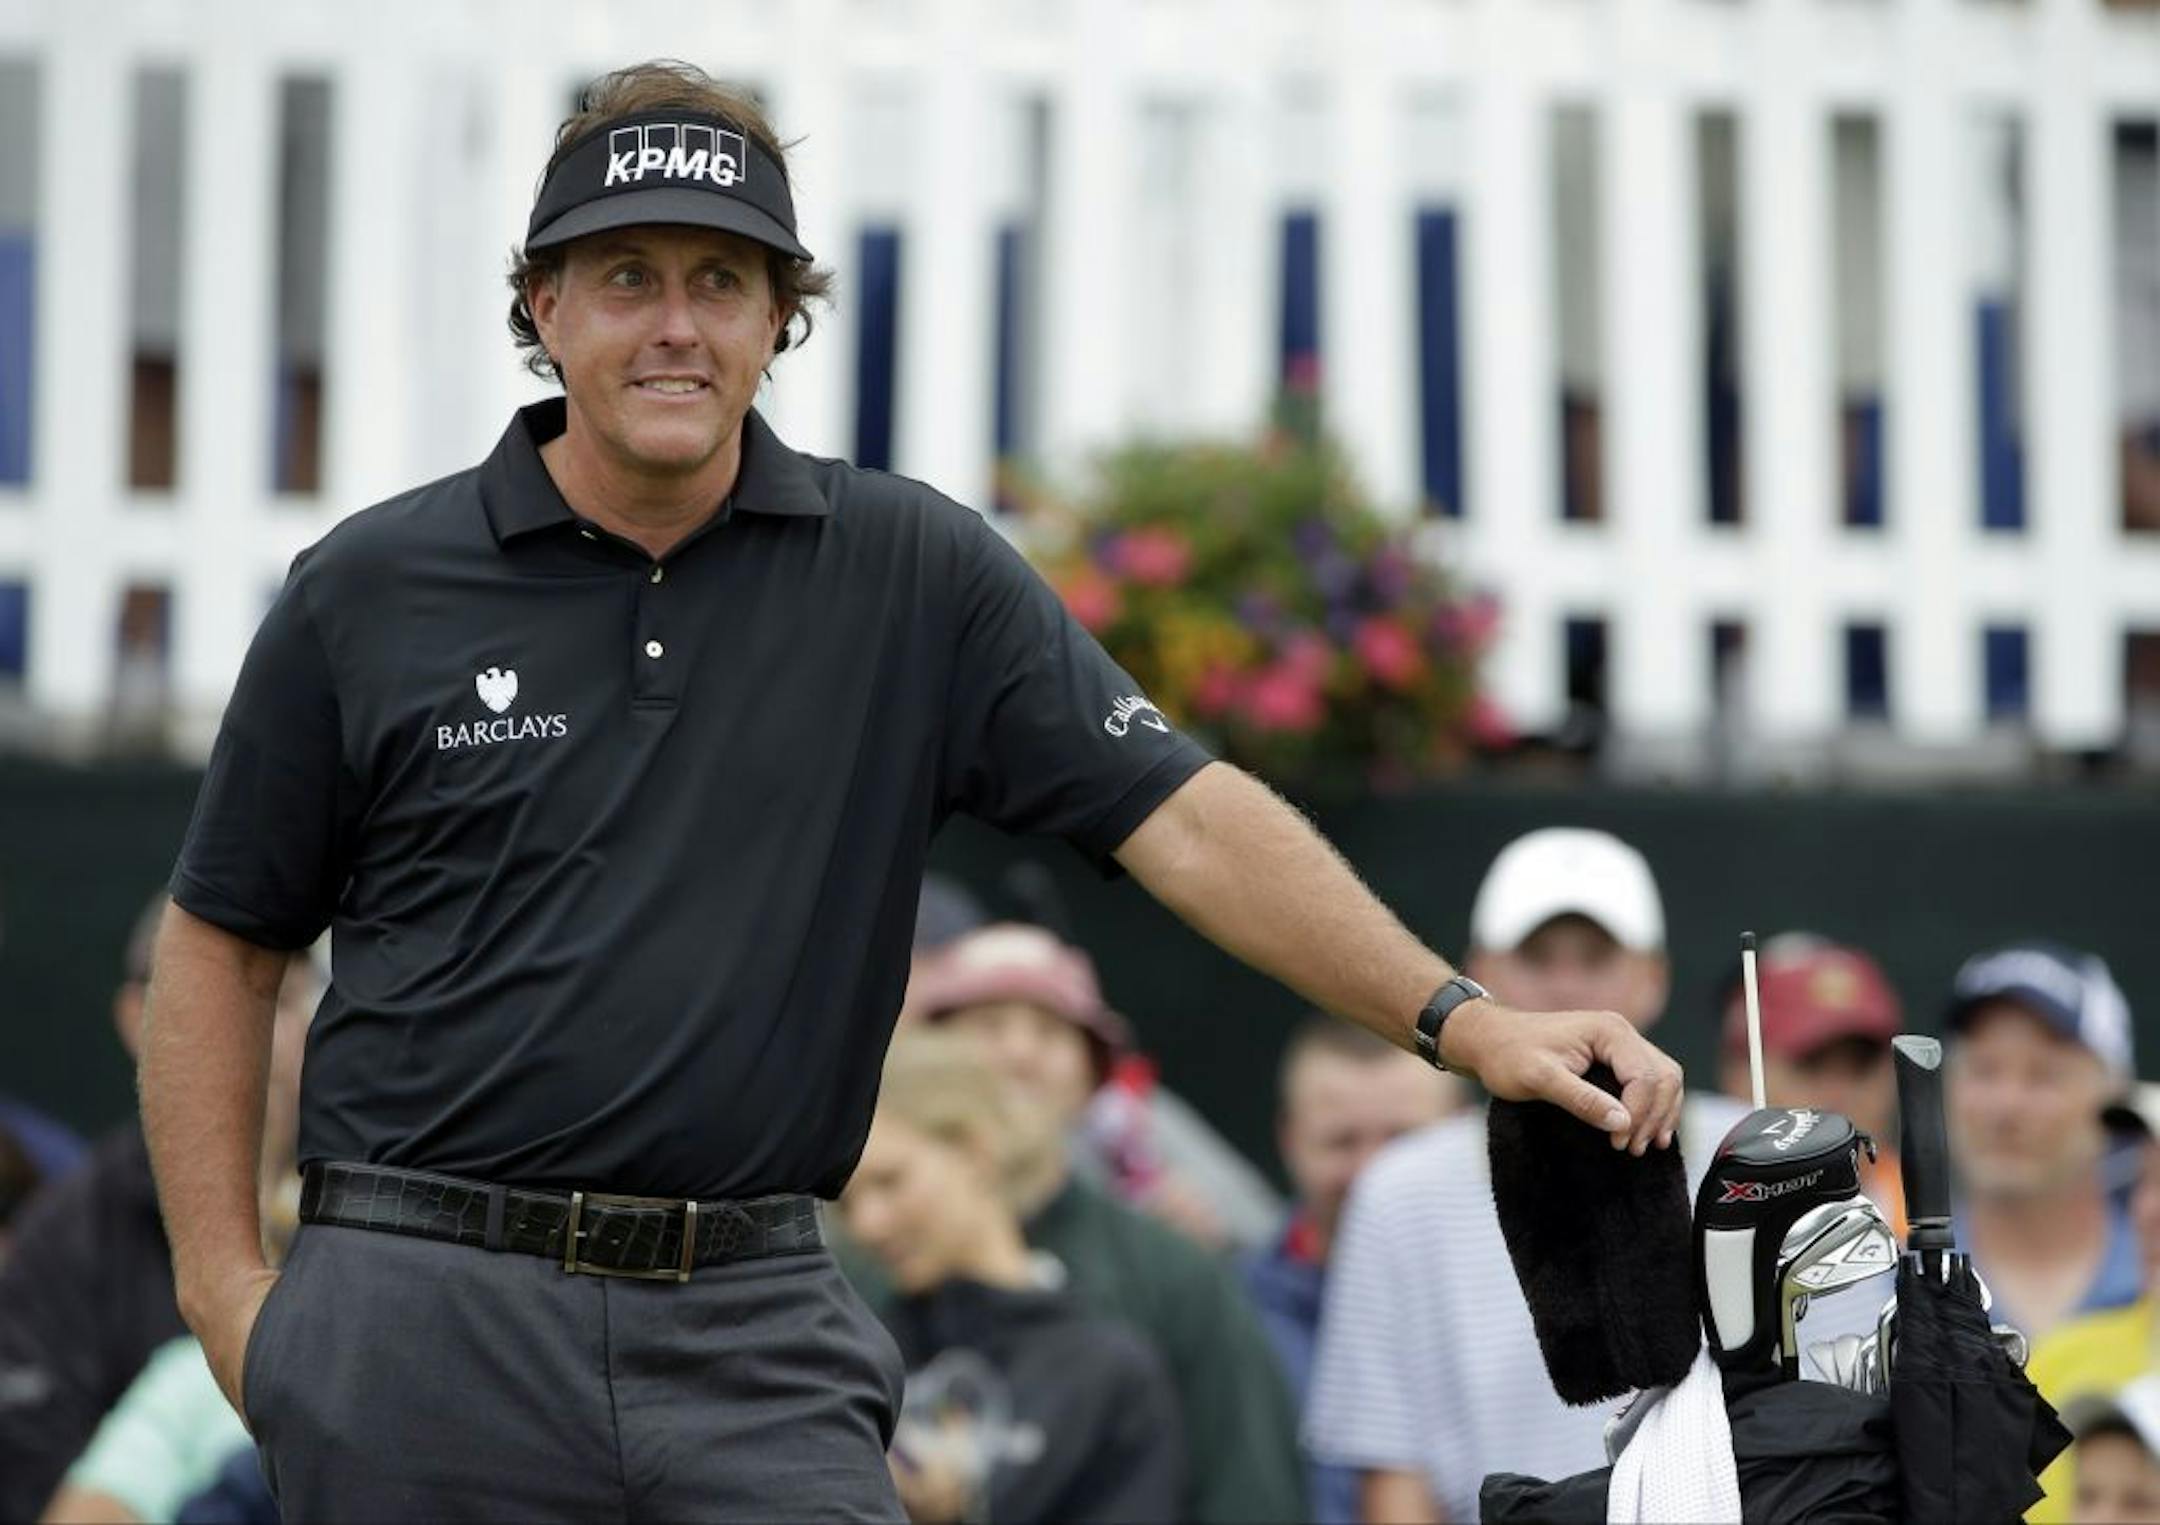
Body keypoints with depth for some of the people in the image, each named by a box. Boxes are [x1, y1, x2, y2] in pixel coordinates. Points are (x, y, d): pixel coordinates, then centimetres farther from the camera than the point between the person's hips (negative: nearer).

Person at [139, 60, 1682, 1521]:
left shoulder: (915, 577, 3)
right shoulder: (371, 592, 2)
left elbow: (1185, 818, -1)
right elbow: (221, 946, 9)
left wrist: (1457, 1015, -12)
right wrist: (228, 1288, 1)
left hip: (757, 1331, 1)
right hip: (427, 1315, 0)